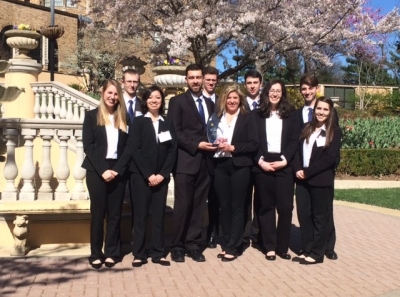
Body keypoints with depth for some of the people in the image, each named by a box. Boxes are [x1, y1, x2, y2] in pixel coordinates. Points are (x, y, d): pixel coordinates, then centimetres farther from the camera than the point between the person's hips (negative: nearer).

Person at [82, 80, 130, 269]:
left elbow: (128, 147, 4)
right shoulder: (92, 116, 5)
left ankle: (112, 253, 10)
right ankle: (96, 254, 7)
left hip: (118, 171, 2)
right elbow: (88, 146, -3)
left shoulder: (124, 118, 10)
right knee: (98, 212, 0)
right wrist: (102, 170, -13)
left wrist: (117, 169, -9)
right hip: (97, 171, -2)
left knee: (115, 213, 3)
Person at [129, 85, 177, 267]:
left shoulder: (167, 124, 11)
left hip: (161, 176, 3)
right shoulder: (138, 122, 3)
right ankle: (139, 254, 8)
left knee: (159, 215, 6)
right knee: (140, 215, 1)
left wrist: (162, 174, -8)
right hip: (141, 175, -2)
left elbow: (172, 151, 4)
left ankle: (158, 253, 14)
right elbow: (134, 150, -6)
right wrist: (148, 174, -13)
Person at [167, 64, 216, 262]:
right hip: (186, 162, -5)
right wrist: (196, 145, -16)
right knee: (182, 206, -2)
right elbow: (175, 132, -8)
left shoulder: (210, 104, 18)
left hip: (205, 162, 5)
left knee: (199, 207, 8)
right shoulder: (177, 101, 0)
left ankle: (193, 245, 16)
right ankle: (177, 246, 10)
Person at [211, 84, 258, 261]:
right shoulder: (217, 117, 12)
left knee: (237, 207, 1)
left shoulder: (247, 117, 3)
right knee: (224, 206, 8)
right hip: (220, 165, 3)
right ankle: (226, 244, 17)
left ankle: (233, 247, 5)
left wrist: (233, 148, -15)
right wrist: (216, 144, -9)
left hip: (239, 166, -3)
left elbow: (253, 144, -4)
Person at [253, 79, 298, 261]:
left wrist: (284, 160, -11)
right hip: (263, 165, 0)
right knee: (266, 207, 4)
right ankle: (269, 247, 11)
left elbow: (294, 141, 2)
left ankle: (282, 246, 10)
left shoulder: (290, 115, 8)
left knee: (285, 207, -2)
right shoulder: (257, 115, 7)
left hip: (284, 165, 0)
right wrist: (260, 161, -10)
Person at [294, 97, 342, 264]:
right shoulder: (307, 129, 13)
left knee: (319, 217, 3)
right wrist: (298, 170, -8)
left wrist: (307, 172, -15)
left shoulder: (334, 131, -3)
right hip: (302, 179, 5)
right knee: (303, 215, 7)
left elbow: (330, 158, -12)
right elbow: (298, 150, 11)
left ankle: (317, 254, 12)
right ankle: (307, 250, 18)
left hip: (321, 181, -5)